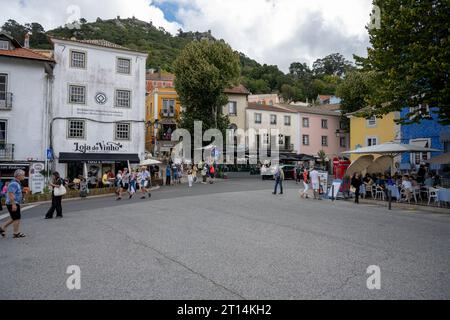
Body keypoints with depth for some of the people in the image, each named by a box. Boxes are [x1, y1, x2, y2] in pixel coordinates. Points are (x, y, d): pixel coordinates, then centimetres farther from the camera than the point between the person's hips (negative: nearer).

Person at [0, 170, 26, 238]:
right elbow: (11, 194, -25)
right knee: (17, 219, -2)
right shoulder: (14, 184, -19)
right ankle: (16, 233, 7)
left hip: (15, 204, 10)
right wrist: (13, 204, -27)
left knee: (13, 219, 19)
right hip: (12, 204, -10)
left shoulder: (17, 183, 13)